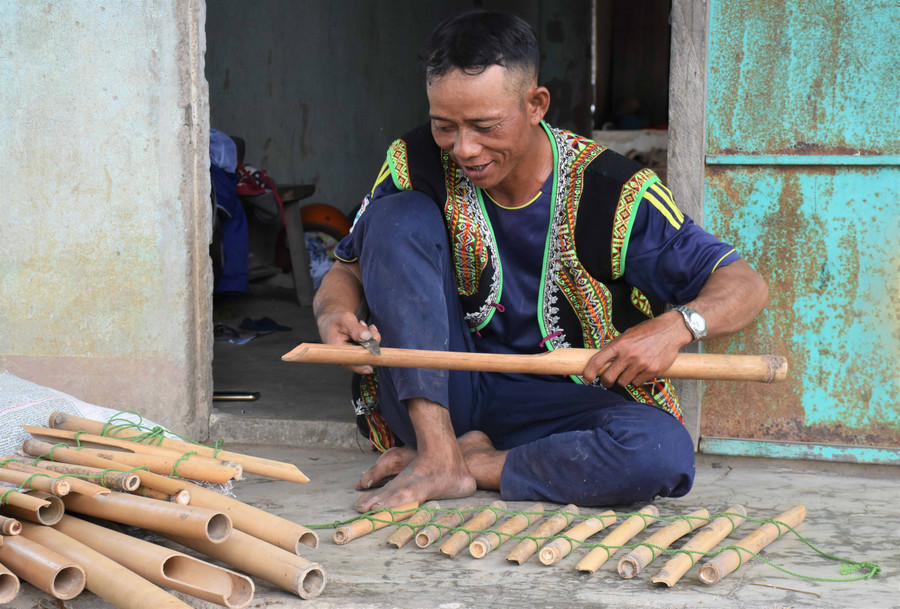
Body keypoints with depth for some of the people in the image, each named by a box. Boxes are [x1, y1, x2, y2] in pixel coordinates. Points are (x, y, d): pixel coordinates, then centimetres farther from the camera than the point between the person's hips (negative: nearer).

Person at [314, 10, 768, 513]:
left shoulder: (611, 193, -15)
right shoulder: (418, 166, -7)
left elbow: (745, 286, -13)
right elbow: (349, 270, 2)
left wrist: (679, 325, -36)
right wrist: (336, 314, -24)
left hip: (555, 405, -2)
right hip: (438, 396, 2)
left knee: (665, 452, -33)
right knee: (398, 216, -18)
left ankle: (474, 462, -15)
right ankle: (439, 455, -22)